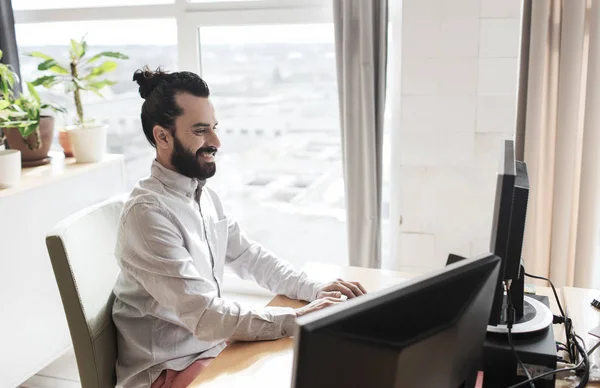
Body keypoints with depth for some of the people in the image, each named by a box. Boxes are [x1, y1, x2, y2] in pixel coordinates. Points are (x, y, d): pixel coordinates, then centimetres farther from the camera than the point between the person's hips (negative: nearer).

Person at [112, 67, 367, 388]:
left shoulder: (203, 193, 4)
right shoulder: (148, 212, -24)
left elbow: (250, 257, 11)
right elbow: (205, 316, -27)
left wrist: (315, 289, -3)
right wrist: (297, 319, -23)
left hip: (213, 343, 8)